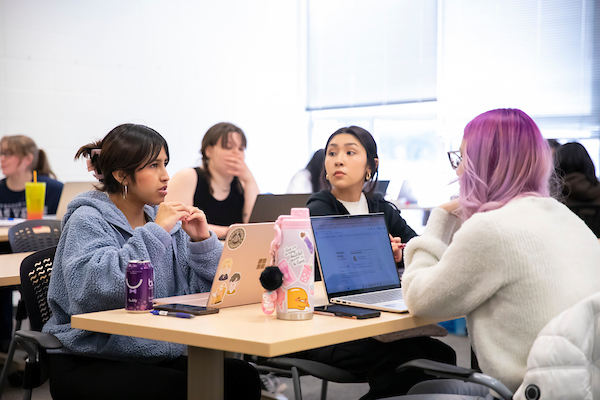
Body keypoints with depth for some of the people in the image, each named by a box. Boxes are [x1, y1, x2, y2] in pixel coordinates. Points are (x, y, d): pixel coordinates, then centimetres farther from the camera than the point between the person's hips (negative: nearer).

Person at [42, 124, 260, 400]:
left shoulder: (168, 221, 12)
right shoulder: (87, 220, -6)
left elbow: (207, 288, 10)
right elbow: (91, 289, -26)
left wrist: (202, 241, -6)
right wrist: (154, 233, -23)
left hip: (158, 356, 6)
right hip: (88, 364, -6)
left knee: (242, 377, -17)